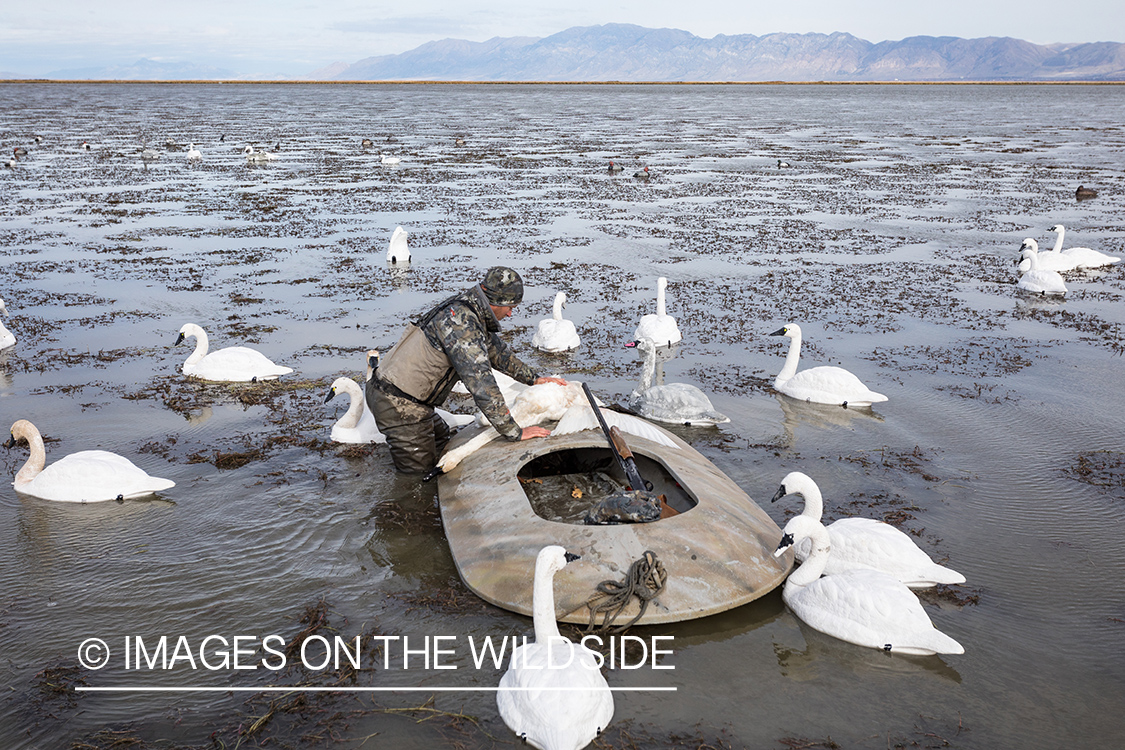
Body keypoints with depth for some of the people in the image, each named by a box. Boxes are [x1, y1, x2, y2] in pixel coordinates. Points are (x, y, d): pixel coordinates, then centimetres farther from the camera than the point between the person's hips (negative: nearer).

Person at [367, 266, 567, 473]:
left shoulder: (472, 314, 5)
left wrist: (535, 379, 23)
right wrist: (514, 432, -26)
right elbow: (482, 384, -30)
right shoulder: (461, 323, -27)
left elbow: (498, 352, 23)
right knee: (418, 465, 2)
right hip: (398, 402, -9)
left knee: (441, 438, 26)